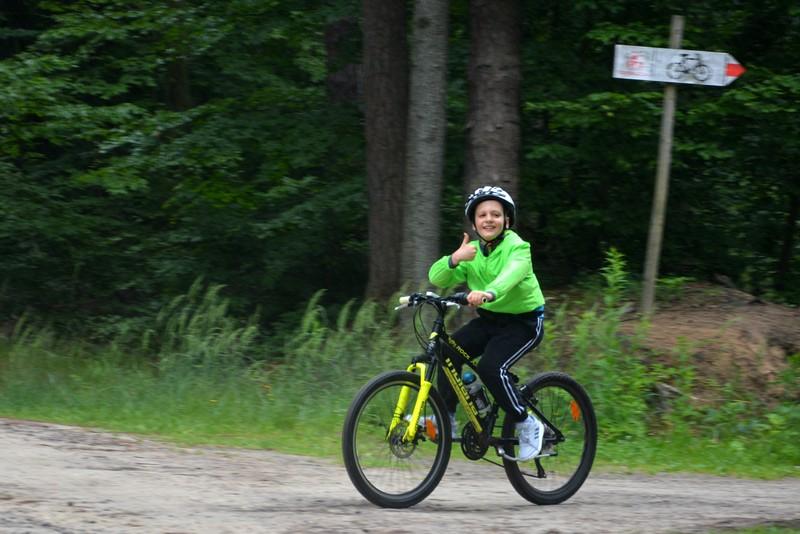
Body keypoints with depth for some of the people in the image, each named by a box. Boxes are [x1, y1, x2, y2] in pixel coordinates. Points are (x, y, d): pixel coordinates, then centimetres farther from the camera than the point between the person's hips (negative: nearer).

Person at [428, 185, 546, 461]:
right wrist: (454, 259, -31)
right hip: (489, 319, 6)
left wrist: (488, 293, -59)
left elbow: (512, 273, -39)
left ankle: (528, 425, -10)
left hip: (524, 321, -6)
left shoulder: (517, 247, -16)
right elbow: (437, 278, -10)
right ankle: (446, 417, -4)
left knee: (490, 367, -27)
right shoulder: (471, 252, 1)